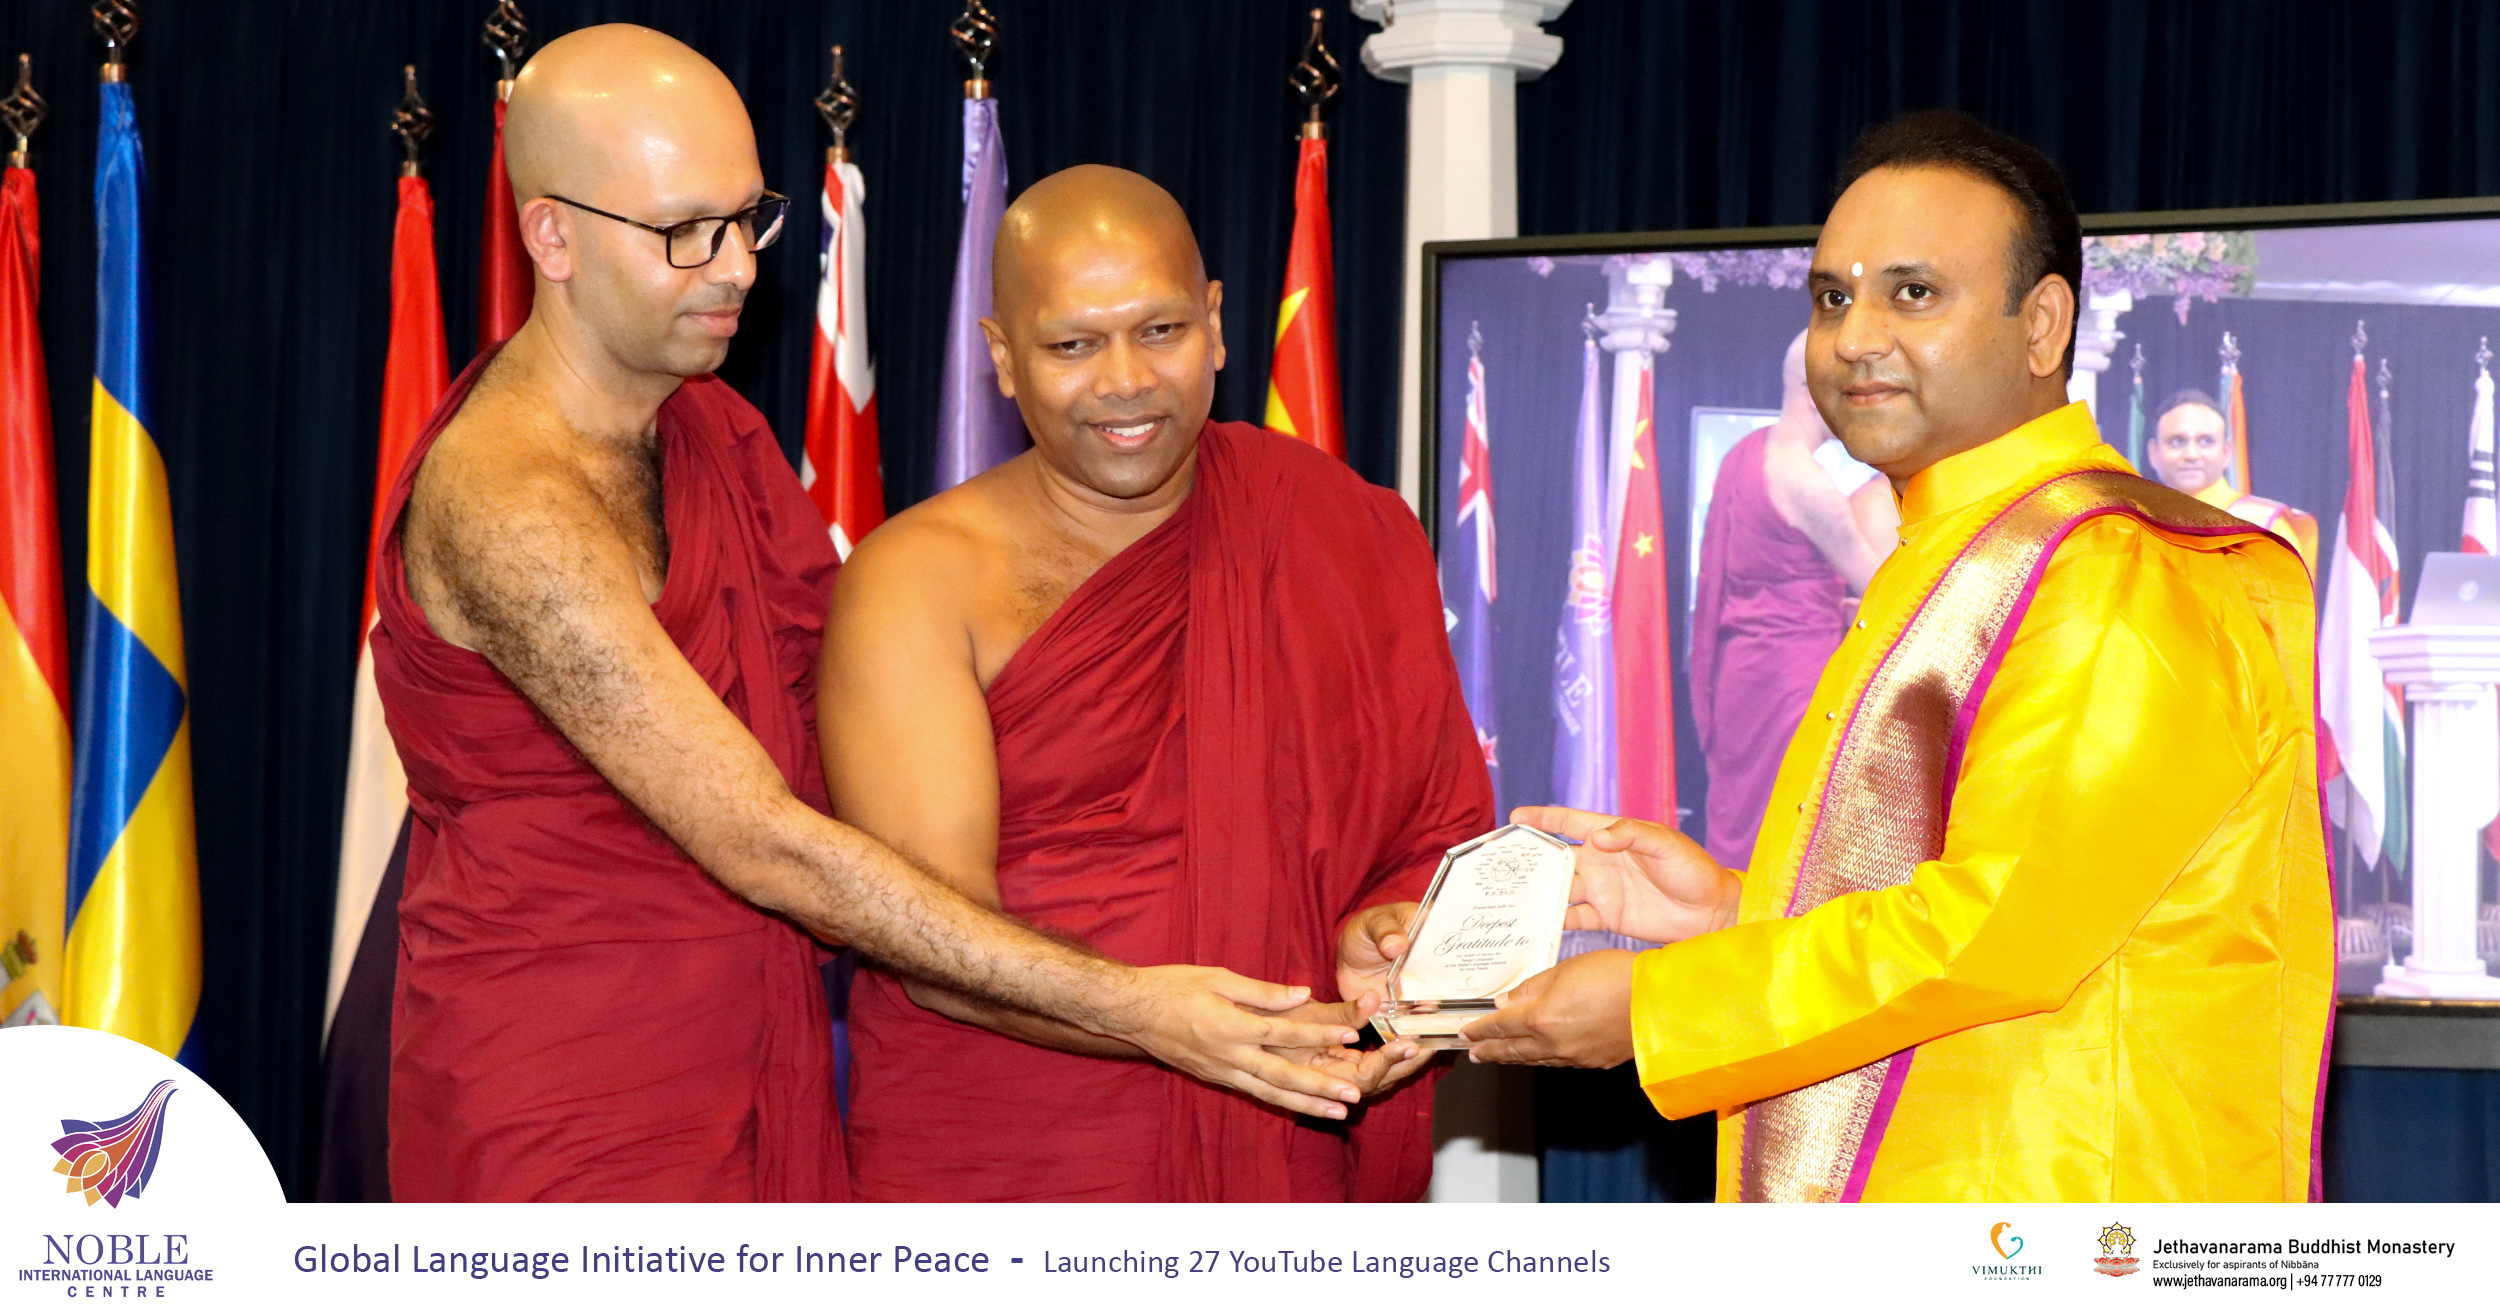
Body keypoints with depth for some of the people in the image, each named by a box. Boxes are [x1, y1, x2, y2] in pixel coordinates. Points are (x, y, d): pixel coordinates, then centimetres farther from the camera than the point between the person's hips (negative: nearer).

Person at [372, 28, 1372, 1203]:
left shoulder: (715, 430, 7)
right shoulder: (504, 509, -23)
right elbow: (762, 847, -26)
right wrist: (1120, 1006, -28)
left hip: (763, 1081, 8)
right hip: (566, 1113, -8)